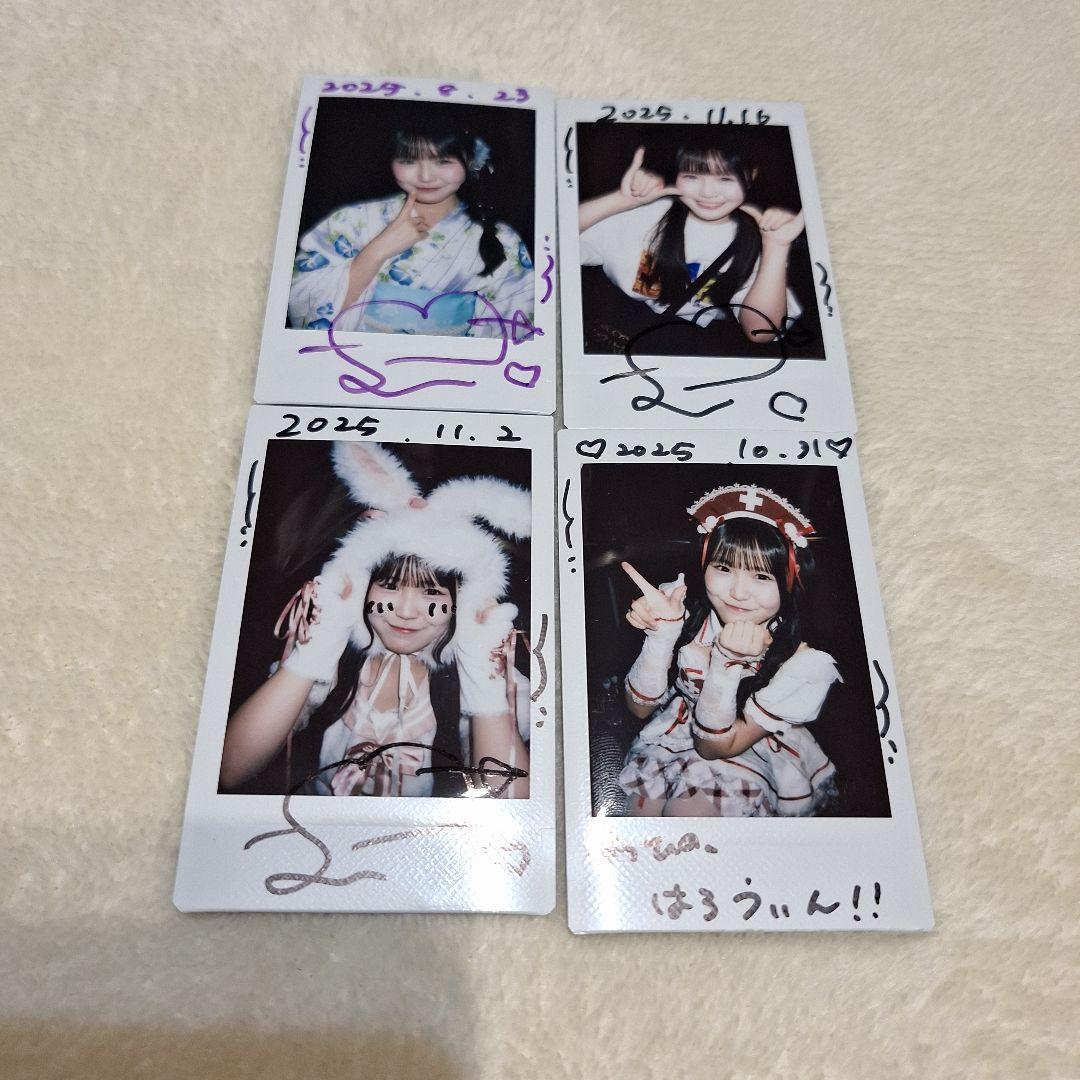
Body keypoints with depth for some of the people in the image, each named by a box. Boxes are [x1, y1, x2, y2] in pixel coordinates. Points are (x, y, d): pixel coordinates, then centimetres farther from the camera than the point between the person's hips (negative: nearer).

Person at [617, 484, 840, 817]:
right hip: (675, 733, 2)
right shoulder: (684, 603, -20)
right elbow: (640, 708, -15)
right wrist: (662, 635, -32)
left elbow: (714, 747, -22)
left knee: (684, 811, -22)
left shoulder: (802, 665, -26)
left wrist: (727, 662, -38)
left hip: (753, 760, -2)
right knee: (641, 808, -16)